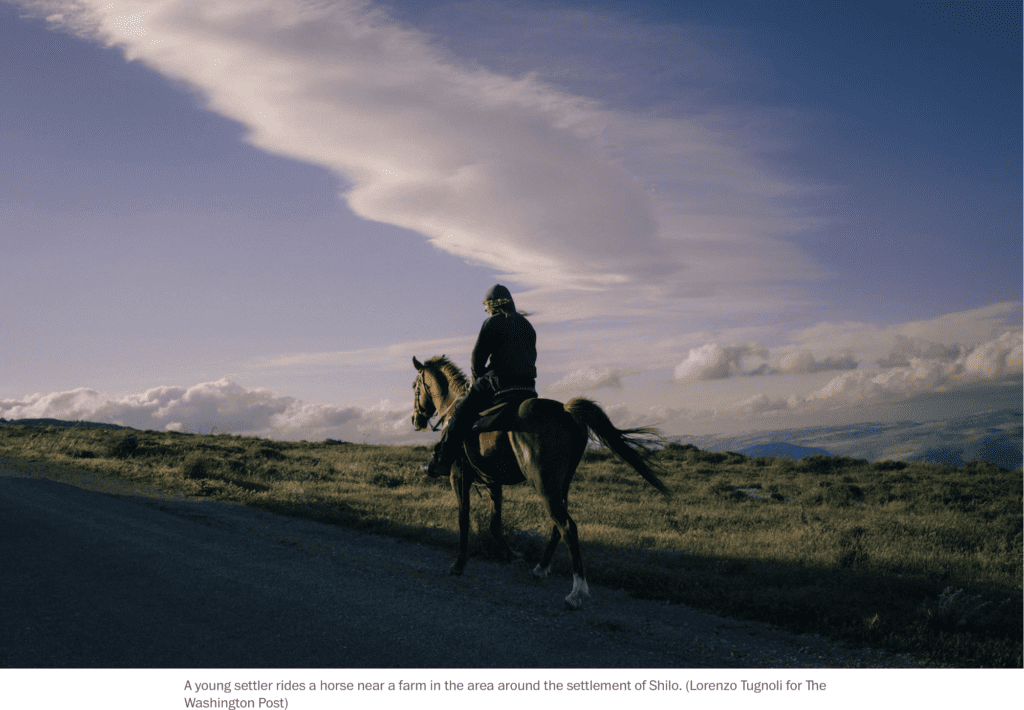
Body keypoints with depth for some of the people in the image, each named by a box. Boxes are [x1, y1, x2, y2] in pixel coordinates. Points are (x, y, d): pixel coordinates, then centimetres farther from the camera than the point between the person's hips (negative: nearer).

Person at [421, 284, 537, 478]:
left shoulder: (491, 323, -2)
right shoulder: (527, 325, 18)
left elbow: (478, 355, -1)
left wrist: (478, 380, 16)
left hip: (499, 382, -7)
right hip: (528, 385, 7)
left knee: (462, 413, 1)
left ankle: (442, 461, -2)